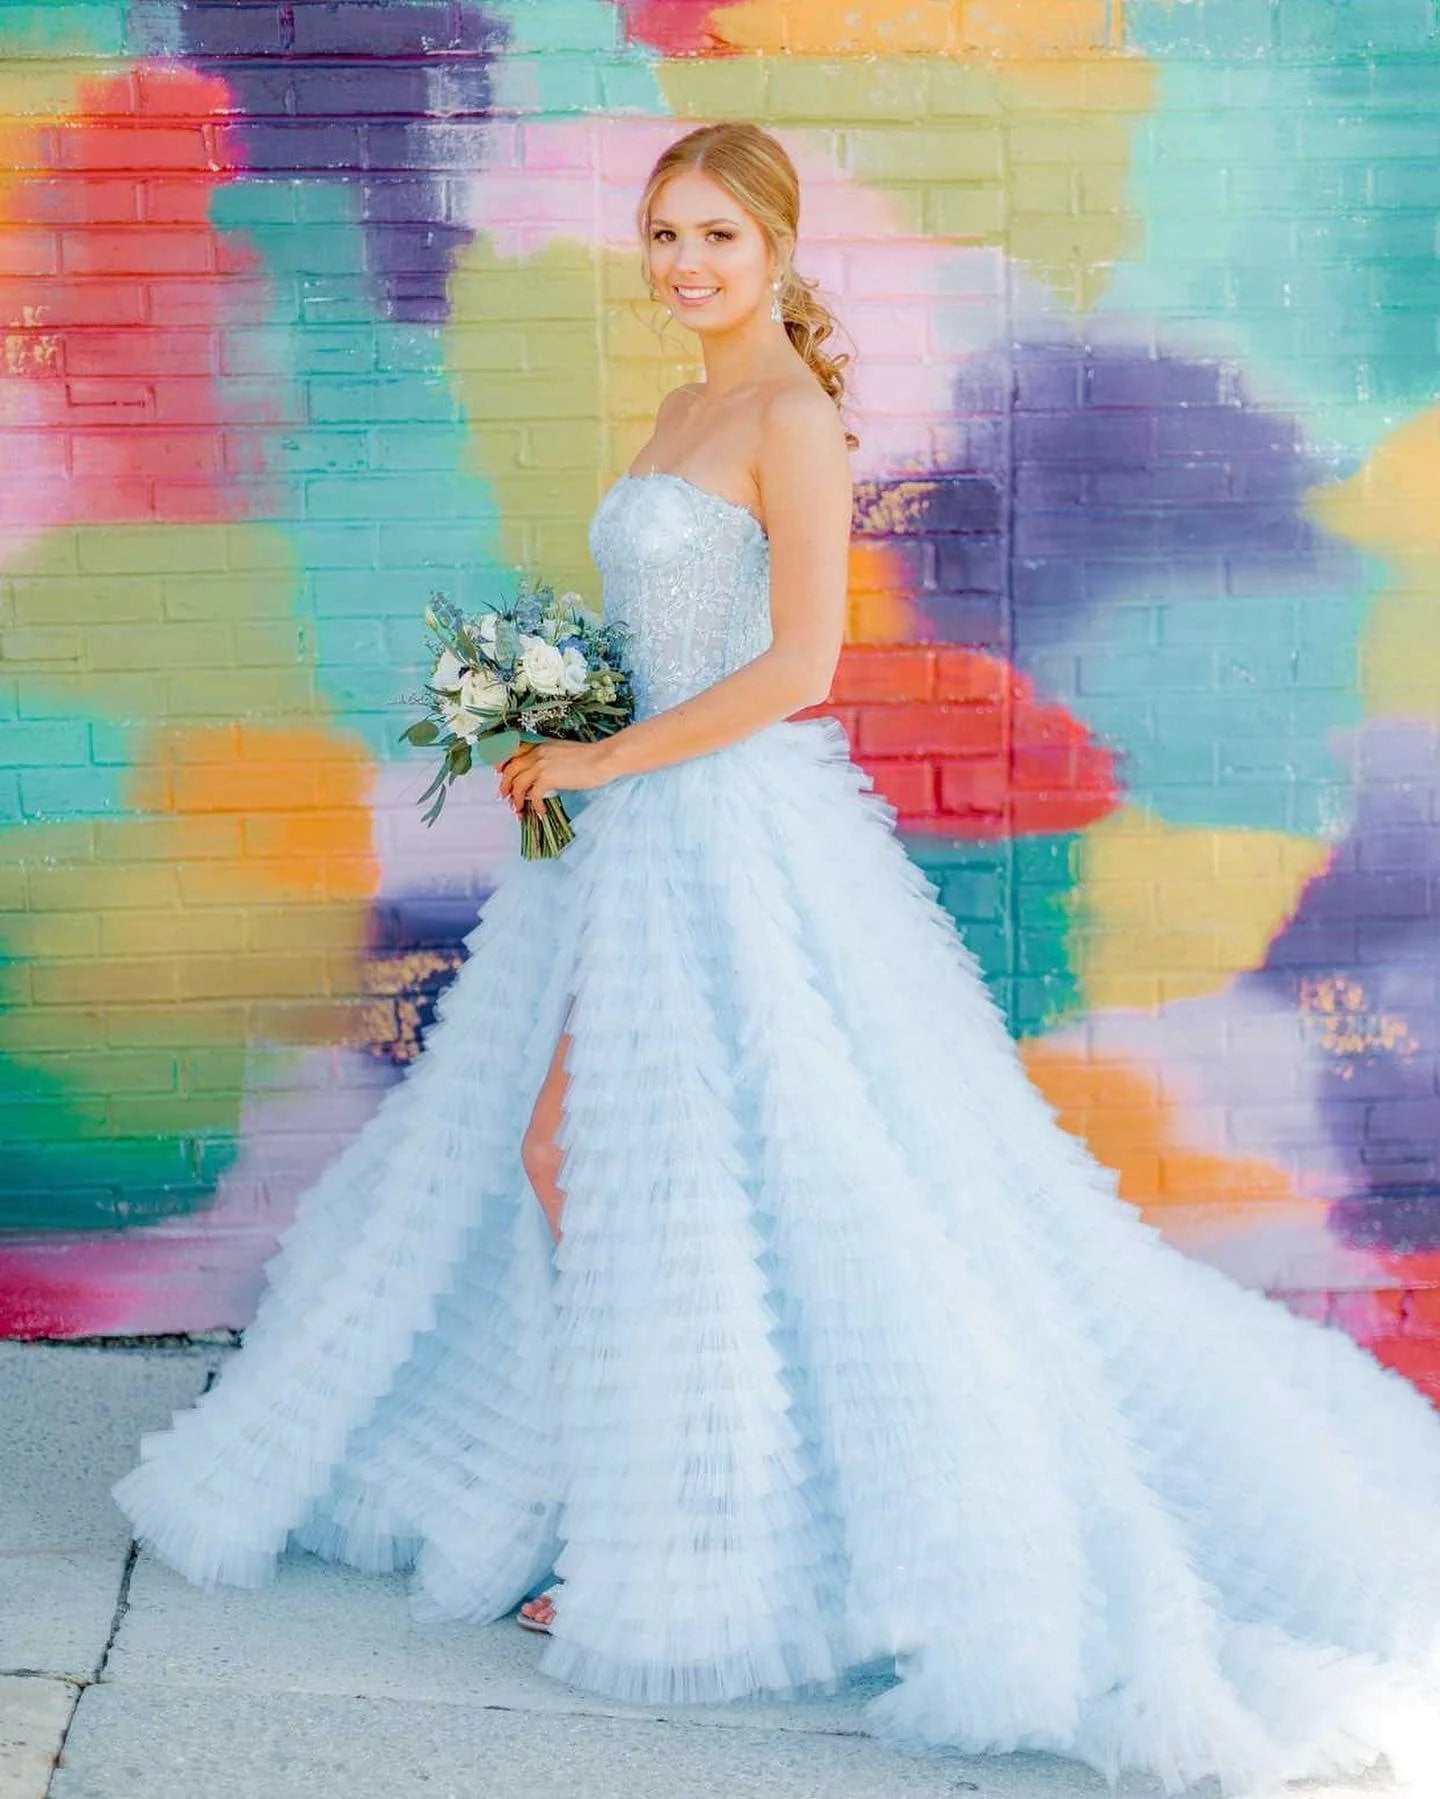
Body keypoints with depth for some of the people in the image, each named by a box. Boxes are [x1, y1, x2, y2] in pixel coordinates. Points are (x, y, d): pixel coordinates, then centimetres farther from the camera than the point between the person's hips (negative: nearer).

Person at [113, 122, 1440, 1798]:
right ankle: (627, 1504, 22)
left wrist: (600, 762, -13)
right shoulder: (685, 414, 16)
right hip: (647, 838, 9)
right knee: (564, 1157, 10)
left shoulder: (791, 417, -10)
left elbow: (797, 665, -18)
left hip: (746, 834, -9)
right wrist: (559, 739, 7)